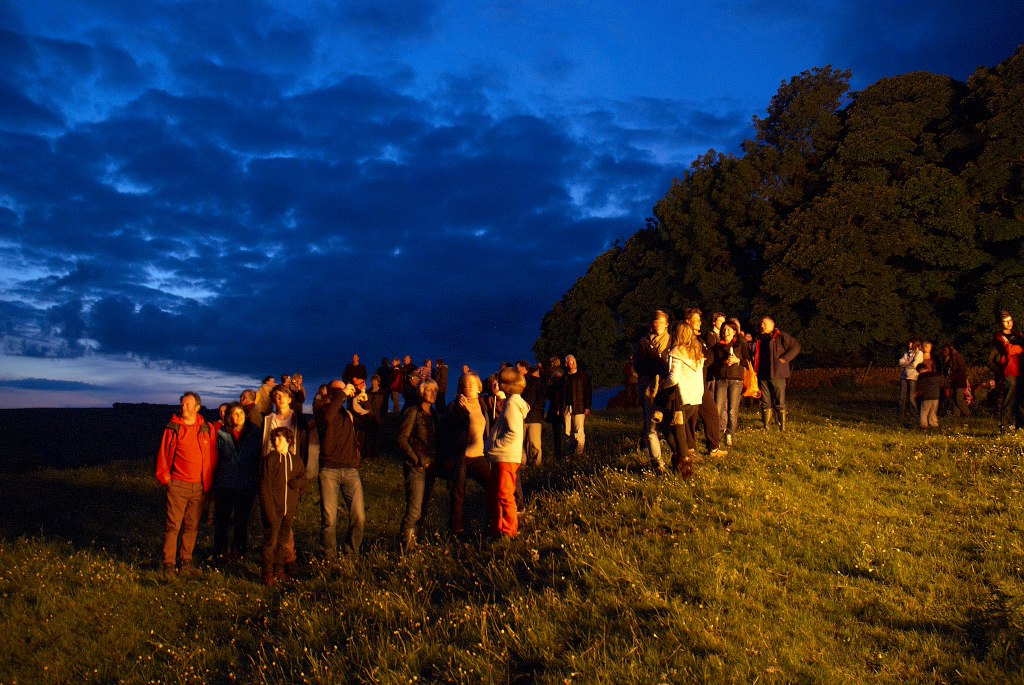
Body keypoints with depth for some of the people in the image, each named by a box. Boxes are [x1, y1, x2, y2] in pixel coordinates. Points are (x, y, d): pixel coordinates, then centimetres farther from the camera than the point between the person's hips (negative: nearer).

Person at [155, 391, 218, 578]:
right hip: (177, 485, -2)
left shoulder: (207, 429, 6)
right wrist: (165, 478, -1)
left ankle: (186, 561, 20)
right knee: (172, 525, -3)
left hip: (199, 486, 3)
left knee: (192, 526, 9)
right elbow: (163, 454, 4)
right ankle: (168, 563, 4)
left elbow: (213, 457, 11)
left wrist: (209, 482, 9)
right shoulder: (172, 428, -1)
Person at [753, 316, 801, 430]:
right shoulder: (760, 339, 18)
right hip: (763, 375, 6)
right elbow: (756, 356, 31)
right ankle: (766, 426, 14)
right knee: (765, 402, 8)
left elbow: (796, 347, -5)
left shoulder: (781, 336, -3)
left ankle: (782, 428, 2)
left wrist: (785, 359, -11)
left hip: (777, 375, -6)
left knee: (780, 402, -2)